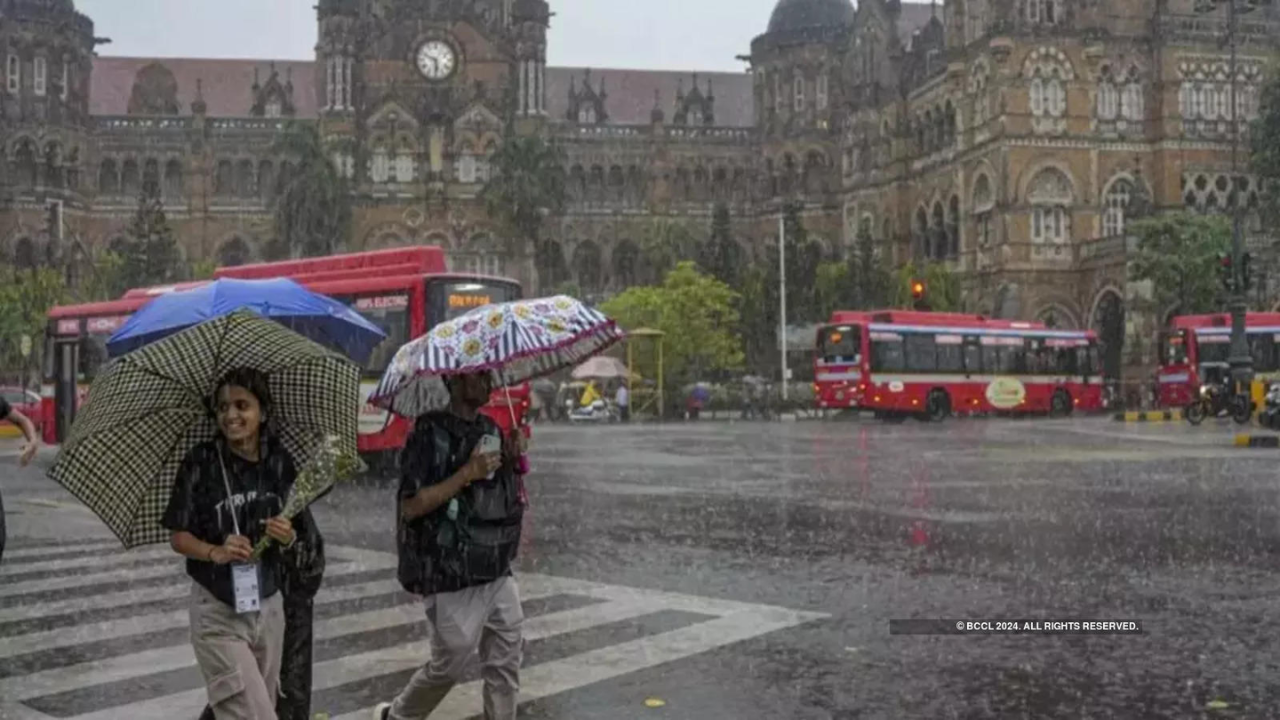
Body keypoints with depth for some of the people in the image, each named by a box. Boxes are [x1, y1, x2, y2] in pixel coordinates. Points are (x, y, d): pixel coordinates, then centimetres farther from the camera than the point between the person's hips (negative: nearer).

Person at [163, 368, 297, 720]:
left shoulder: (280, 462, -1)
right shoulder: (201, 462, -11)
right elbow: (178, 536, -6)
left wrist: (288, 536, -14)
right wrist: (216, 552, -24)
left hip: (268, 607, 4)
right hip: (217, 612, -4)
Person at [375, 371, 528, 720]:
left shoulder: (491, 429, 8)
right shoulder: (431, 432, -13)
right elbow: (411, 506, -18)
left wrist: (515, 461, -4)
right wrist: (468, 473, -23)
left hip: (498, 573, 6)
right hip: (453, 578, -6)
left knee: (505, 664, 9)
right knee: (449, 667, 6)